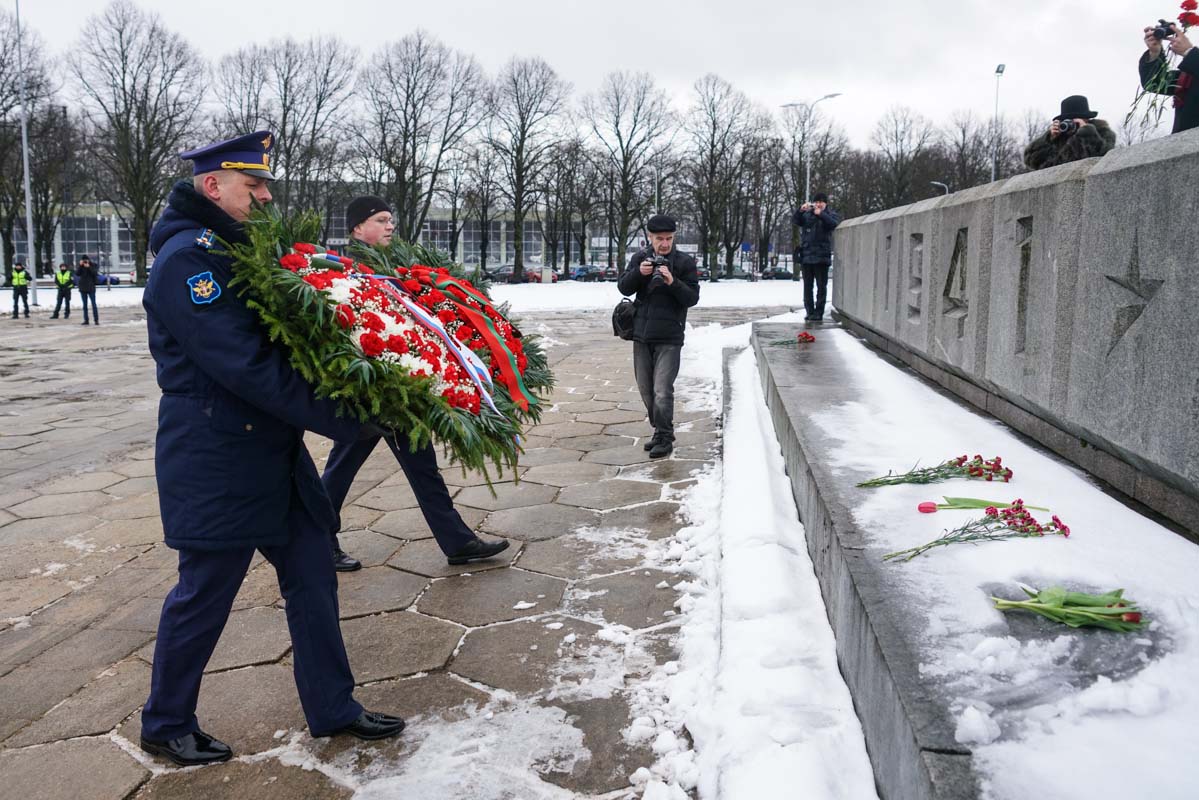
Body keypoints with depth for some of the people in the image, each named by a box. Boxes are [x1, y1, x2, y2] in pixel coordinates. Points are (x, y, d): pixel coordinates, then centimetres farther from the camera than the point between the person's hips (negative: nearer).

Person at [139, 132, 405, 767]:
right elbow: (243, 365, -27)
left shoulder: (243, 249, 14)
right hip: (215, 465, -9)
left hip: (275, 454, 9)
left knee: (313, 580, 12)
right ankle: (165, 725, 29)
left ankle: (332, 708, 27)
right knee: (203, 596, 7)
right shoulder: (188, 258, -17)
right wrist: (345, 419, -28)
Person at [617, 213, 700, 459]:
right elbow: (623, 288, 1)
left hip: (669, 338, -4)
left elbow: (692, 298, -6)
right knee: (646, 390, 12)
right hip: (641, 335, 4)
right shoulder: (639, 258, 9)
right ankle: (659, 430, 27)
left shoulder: (685, 262, -1)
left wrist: (673, 282, -22)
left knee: (662, 391, -11)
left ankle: (664, 438, 0)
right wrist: (638, 273, -17)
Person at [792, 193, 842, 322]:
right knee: (807, 286, 7)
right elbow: (794, 221, -3)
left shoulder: (831, 214, 7)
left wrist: (821, 214, -26)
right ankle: (809, 312, 13)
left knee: (821, 286, -1)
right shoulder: (807, 214, 12)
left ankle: (818, 313, 1)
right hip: (806, 256, 3)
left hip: (822, 257, -3)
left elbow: (833, 223, -14)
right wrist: (800, 210, -21)